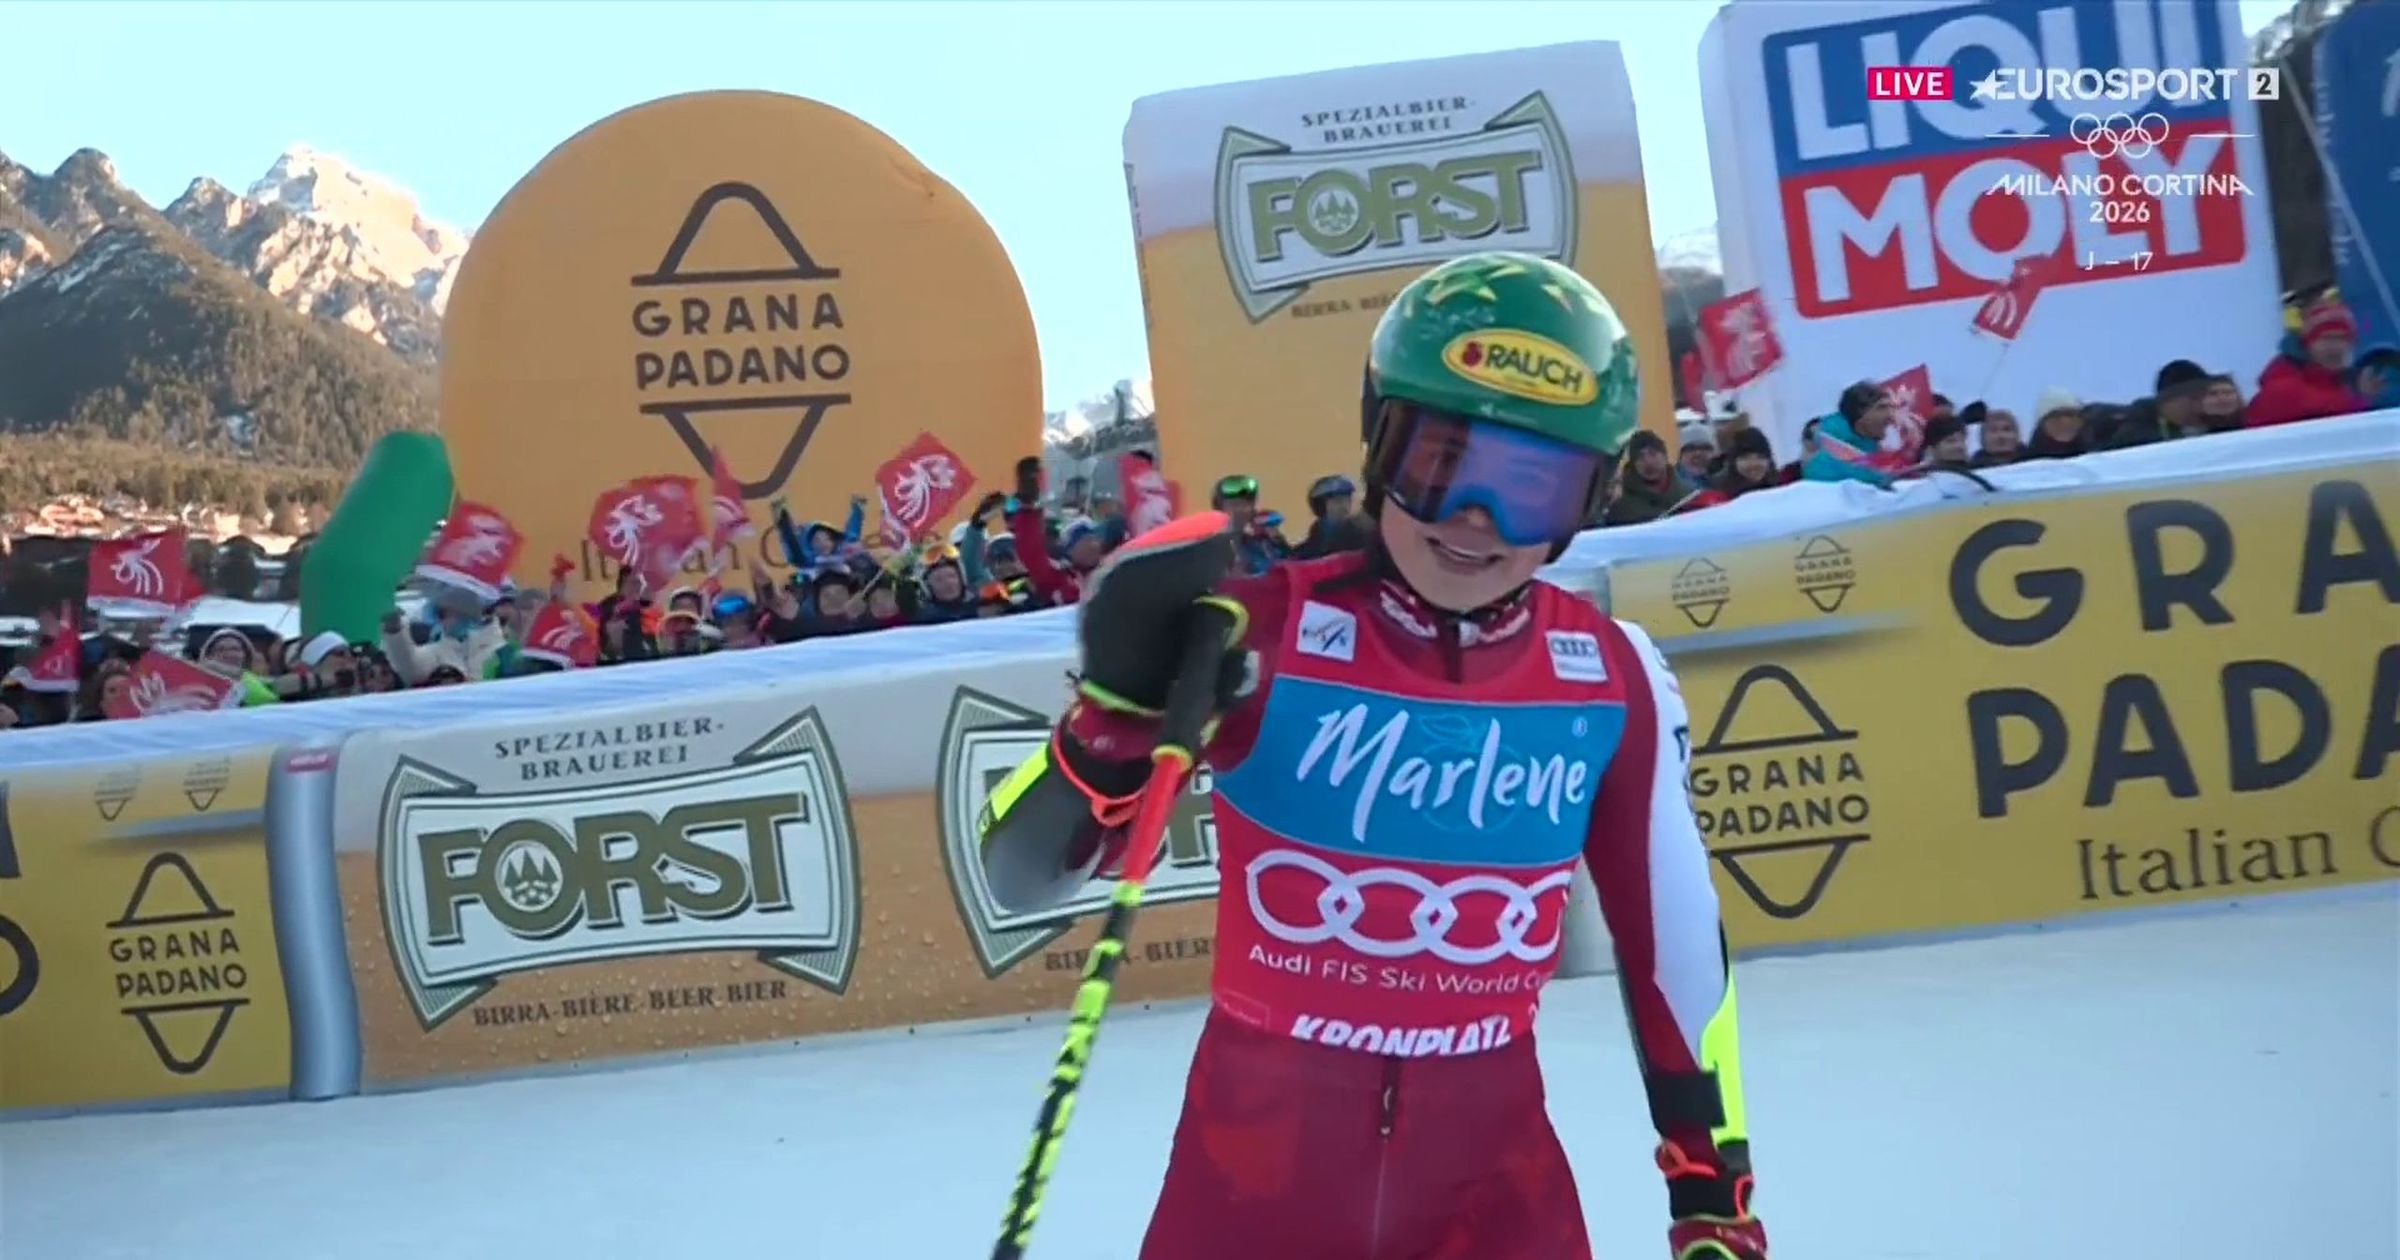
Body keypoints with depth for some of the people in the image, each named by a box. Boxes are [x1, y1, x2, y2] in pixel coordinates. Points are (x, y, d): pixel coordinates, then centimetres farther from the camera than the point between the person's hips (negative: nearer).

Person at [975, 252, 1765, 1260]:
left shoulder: (1615, 683, -7)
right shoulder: (1261, 636, -15)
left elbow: (1674, 942, 7)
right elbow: (1020, 877, -15)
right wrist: (1121, 706, -33)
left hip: (1495, 1156, 2)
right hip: (1259, 1142, -1)